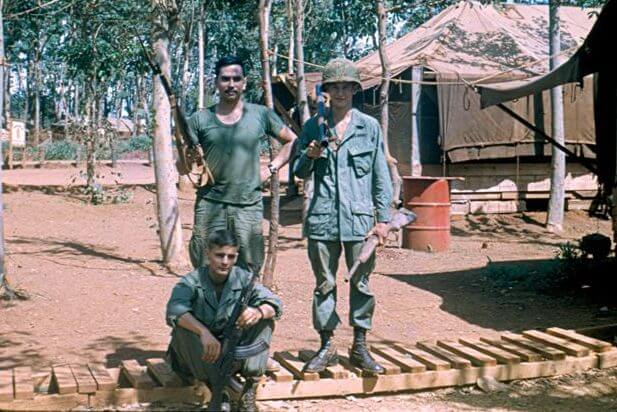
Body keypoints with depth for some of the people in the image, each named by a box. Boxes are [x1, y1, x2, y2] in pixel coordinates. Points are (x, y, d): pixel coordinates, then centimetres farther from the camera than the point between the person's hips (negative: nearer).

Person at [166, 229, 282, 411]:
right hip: (199, 355, -2)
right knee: (183, 328, -31)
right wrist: (204, 332, -51)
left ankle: (250, 387, -21)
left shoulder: (243, 279, -6)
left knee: (265, 320, -16)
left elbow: (274, 304, -18)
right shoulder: (192, 281, -14)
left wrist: (259, 312, -43)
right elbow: (175, 309, -34)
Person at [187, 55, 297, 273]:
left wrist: (272, 167, 4)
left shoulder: (261, 115, 6)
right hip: (210, 205, 0)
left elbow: (292, 141, 16)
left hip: (249, 206, 0)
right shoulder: (200, 119, 6)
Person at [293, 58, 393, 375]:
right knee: (324, 283, 7)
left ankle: (360, 348, 16)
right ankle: (326, 347, 16)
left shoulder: (369, 127, 6)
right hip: (323, 218, 1)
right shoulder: (313, 126, 8)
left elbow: (381, 176, 7)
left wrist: (383, 219, 2)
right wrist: (309, 156, -11)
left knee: (361, 283, 5)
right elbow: (299, 174, 11)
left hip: (360, 218, -1)